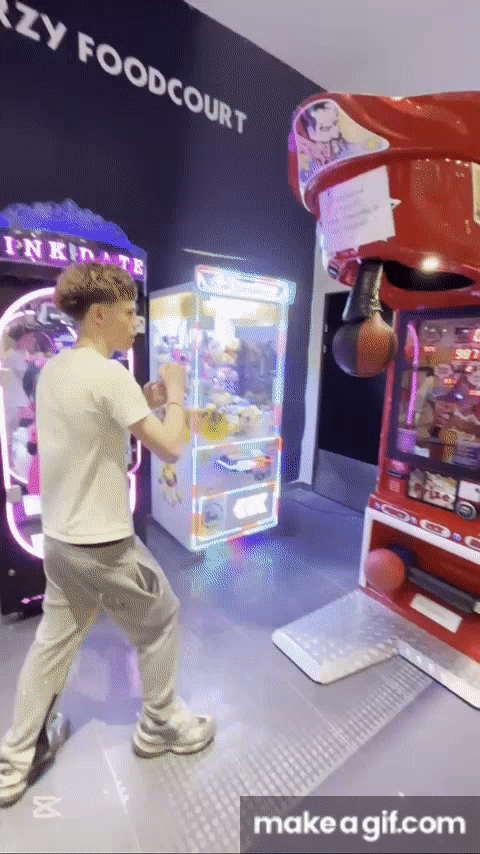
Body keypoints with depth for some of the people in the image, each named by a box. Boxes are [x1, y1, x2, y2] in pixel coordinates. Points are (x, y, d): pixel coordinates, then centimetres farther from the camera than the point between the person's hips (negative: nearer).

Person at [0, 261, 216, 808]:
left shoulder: (52, 371, 7)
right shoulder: (110, 374, -20)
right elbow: (170, 449, -23)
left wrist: (145, 403, 9)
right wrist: (175, 395, -7)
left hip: (59, 537, 8)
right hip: (103, 544, -8)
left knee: (53, 641, 23)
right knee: (161, 621, 15)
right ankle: (161, 726, 37)